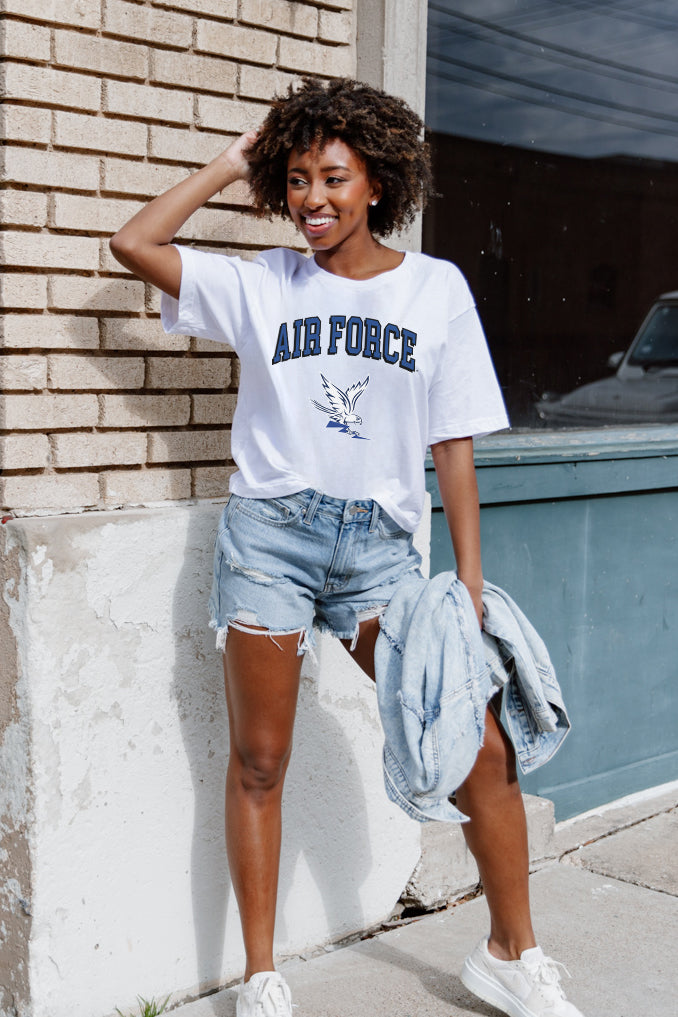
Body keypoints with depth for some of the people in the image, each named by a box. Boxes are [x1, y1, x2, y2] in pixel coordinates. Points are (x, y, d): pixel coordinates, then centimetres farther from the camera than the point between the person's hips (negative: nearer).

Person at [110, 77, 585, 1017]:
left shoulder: (437, 288, 6)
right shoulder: (264, 285, 7)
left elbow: (453, 442, 4)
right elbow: (134, 243, 2)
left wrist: (469, 578, -1)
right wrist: (232, 165, 7)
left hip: (381, 545, 0)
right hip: (271, 530, 0)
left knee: (482, 749, -3)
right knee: (259, 761, 6)